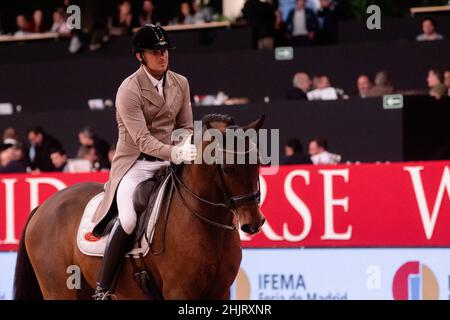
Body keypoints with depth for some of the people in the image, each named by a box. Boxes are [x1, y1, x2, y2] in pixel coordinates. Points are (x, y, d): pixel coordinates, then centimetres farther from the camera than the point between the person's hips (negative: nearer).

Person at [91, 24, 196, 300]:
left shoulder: (181, 83, 7)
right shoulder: (129, 90, -12)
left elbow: (186, 126, 13)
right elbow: (142, 140, -20)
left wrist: (186, 145, -11)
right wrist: (175, 153, -35)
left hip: (170, 161, 6)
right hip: (136, 163, -6)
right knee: (128, 220, -28)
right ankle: (103, 290, -19)